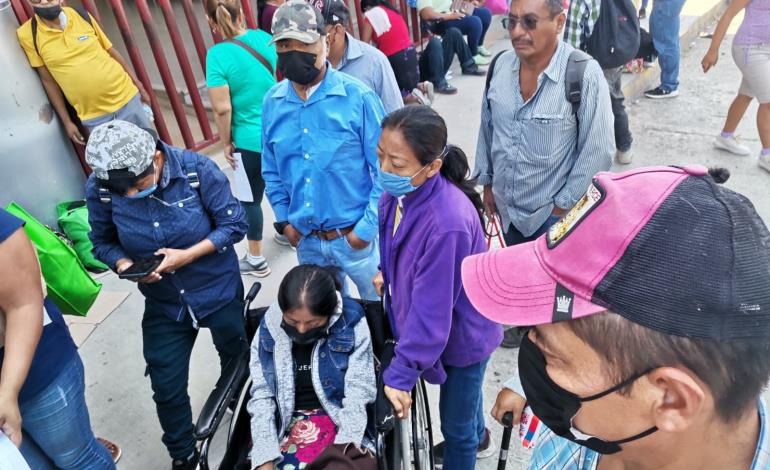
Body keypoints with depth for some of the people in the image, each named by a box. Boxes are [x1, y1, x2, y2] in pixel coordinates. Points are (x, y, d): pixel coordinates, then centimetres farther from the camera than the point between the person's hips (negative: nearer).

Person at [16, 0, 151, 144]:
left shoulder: (82, 16, -2)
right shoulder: (27, 35, -6)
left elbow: (111, 51, 7)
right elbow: (48, 80, -2)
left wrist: (138, 85, 7)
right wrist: (66, 121, -1)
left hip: (126, 98, 1)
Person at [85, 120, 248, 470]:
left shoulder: (197, 169, -24)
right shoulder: (99, 188, -16)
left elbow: (234, 224, -18)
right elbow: (102, 242, -3)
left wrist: (186, 256, -28)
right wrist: (124, 265, -24)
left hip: (219, 292, -1)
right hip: (163, 304, 2)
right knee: (167, 389, 9)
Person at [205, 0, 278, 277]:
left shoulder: (218, 55, -16)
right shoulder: (265, 38, -1)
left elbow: (222, 108, -19)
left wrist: (226, 143, -5)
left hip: (252, 141, -5)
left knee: (250, 199, 11)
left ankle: (256, 260, 23)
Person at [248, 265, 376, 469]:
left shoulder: (352, 324, -11)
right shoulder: (269, 329, -5)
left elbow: (358, 393, -9)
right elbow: (261, 396, -2)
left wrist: (343, 450, -19)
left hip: (340, 424, -2)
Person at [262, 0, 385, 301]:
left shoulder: (358, 96, -15)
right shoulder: (272, 103, -2)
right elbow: (271, 171, 10)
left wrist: (368, 227, -12)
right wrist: (283, 219, 5)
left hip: (356, 236, -4)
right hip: (305, 240, 4)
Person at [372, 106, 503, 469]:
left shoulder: (447, 223, -39)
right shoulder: (400, 190, -16)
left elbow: (431, 308, -33)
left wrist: (400, 374, -27)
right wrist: (386, 274, 17)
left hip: (462, 332, -8)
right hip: (439, 326, 8)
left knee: (455, 422, 16)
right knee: (462, 398, 35)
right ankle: (477, 440, 64)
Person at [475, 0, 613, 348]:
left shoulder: (584, 75, -21)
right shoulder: (501, 65, -6)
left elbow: (598, 151, -15)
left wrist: (563, 205, -11)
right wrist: (487, 182, 8)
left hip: (553, 211, -5)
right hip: (507, 205, 5)